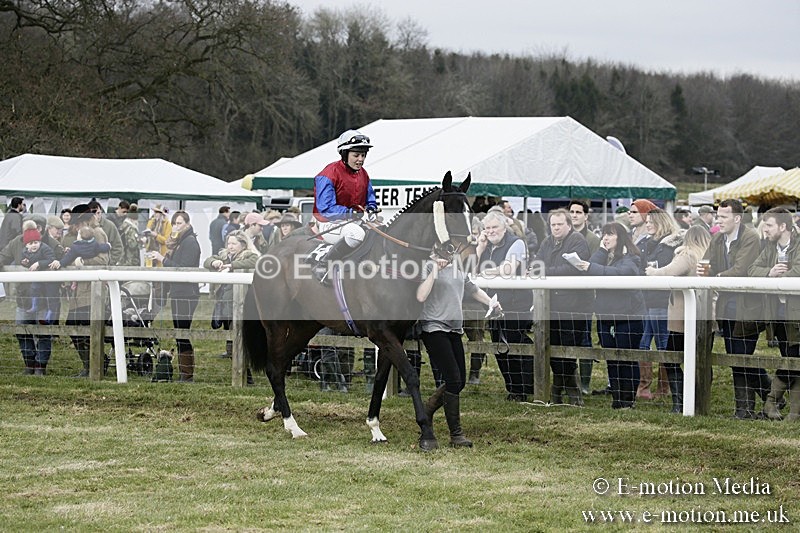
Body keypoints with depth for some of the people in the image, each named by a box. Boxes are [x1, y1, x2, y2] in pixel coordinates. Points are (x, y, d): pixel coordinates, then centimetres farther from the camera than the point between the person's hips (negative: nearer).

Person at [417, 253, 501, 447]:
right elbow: (420, 296, -20)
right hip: (434, 328, -8)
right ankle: (456, 435, -8)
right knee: (454, 380, -13)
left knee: (460, 381, 5)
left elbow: (474, 290, 30)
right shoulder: (429, 268, -8)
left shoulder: (458, 270, 14)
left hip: (454, 330, 8)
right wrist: (435, 271, -21)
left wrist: (492, 303, 15)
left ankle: (426, 411, 26)